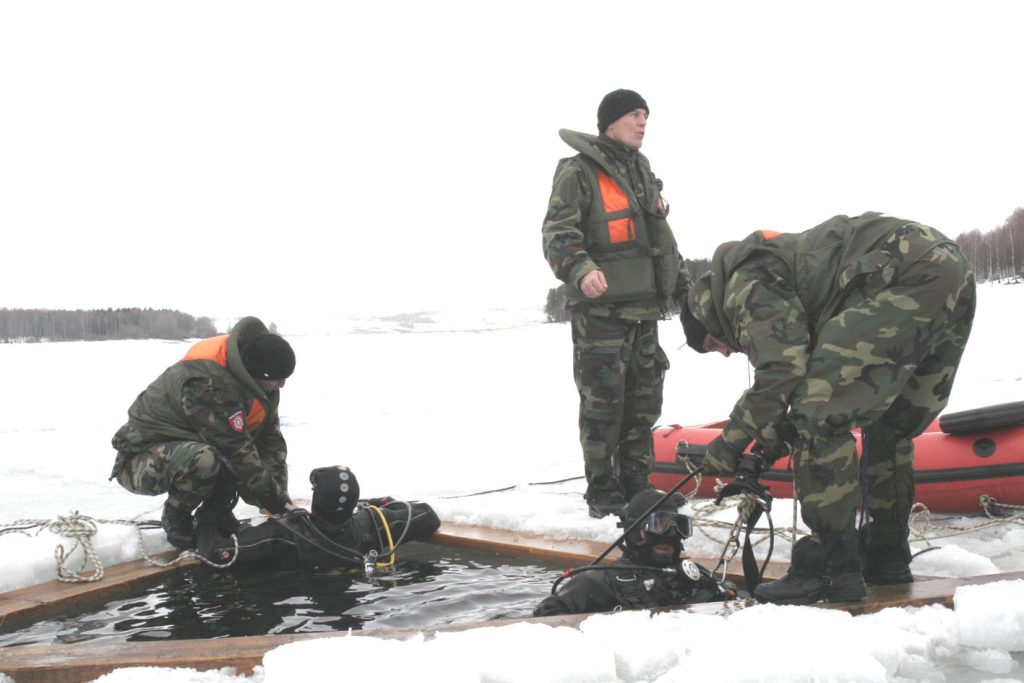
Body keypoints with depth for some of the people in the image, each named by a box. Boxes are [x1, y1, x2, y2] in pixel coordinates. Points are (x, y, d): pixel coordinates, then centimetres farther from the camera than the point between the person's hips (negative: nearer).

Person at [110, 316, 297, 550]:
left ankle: (216, 511, 6)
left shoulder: (256, 380, -7)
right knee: (202, 459, -39)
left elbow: (271, 437, -1)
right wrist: (275, 498, -22)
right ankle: (176, 518, -11)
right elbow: (236, 451, -31)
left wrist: (279, 492, -11)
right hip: (141, 458, -8)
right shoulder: (208, 384, -33)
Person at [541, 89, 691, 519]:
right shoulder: (579, 172, -6)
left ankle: (636, 485, 20)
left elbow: (662, 237, 28)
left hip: (645, 309, 8)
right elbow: (558, 233, -15)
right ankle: (603, 492, 6)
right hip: (600, 310, -8)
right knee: (602, 404, -5)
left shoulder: (642, 173, 20)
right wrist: (581, 270, -33)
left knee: (643, 402, 10)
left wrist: (684, 286, 25)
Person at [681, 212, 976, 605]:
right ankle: (887, 555, 29)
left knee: (820, 416, -8)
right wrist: (769, 448, 28)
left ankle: (832, 569, -5)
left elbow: (782, 369, -10)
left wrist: (731, 441, 1)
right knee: (890, 427, 22)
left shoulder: (743, 284, 4)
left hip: (908, 276, -11)